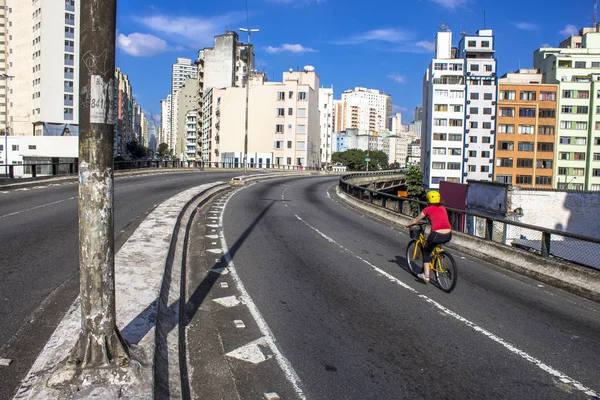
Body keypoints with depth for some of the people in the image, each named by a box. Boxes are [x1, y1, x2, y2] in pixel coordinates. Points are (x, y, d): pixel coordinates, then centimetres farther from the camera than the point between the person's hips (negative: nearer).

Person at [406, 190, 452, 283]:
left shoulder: (428, 209, 8)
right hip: (448, 235, 5)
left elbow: (416, 220, 19)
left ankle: (426, 275, 12)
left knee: (426, 252, 16)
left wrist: (408, 225, 36)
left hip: (437, 235, -5)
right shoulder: (443, 208, 21)